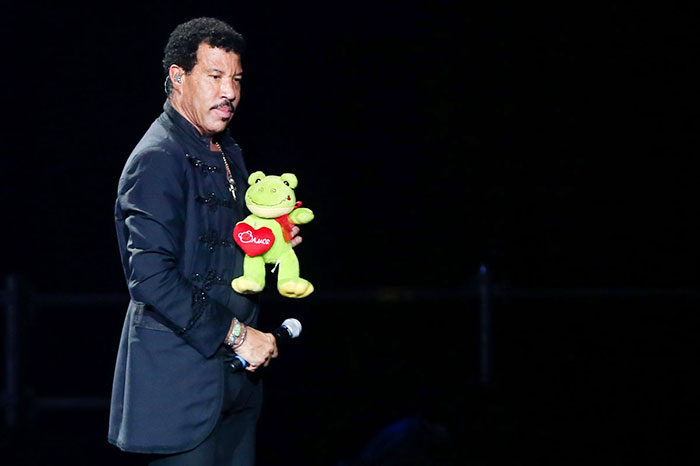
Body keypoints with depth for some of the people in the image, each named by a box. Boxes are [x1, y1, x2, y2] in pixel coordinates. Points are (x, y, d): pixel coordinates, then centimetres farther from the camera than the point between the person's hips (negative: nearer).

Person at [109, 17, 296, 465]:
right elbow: (151, 276, -23)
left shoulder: (228, 152, 16)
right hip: (182, 373, -9)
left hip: (236, 369, 9)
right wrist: (237, 334, -19)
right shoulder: (158, 159, -14)